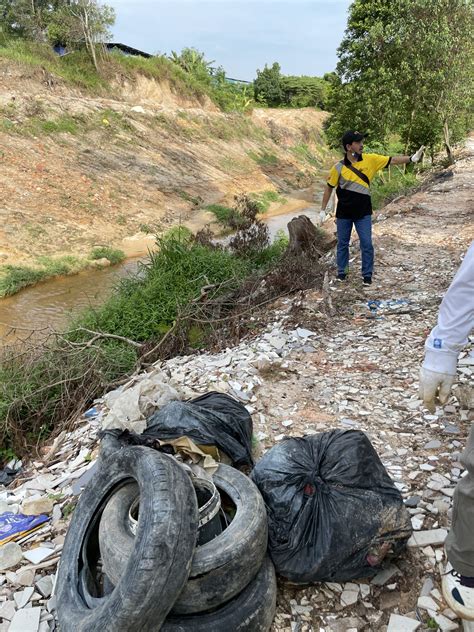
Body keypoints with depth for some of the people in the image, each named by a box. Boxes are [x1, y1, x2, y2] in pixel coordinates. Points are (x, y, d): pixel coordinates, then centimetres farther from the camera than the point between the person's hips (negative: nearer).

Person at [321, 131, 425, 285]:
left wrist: (411, 158, -18)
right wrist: (323, 209, 1)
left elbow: (392, 160, -5)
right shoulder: (339, 167, -8)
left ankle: (367, 275, 14)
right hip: (343, 214, 0)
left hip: (363, 213, 1)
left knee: (367, 245, 1)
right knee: (342, 244, 12)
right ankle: (342, 272, 27)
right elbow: (329, 188, 1)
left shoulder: (370, 160, -5)